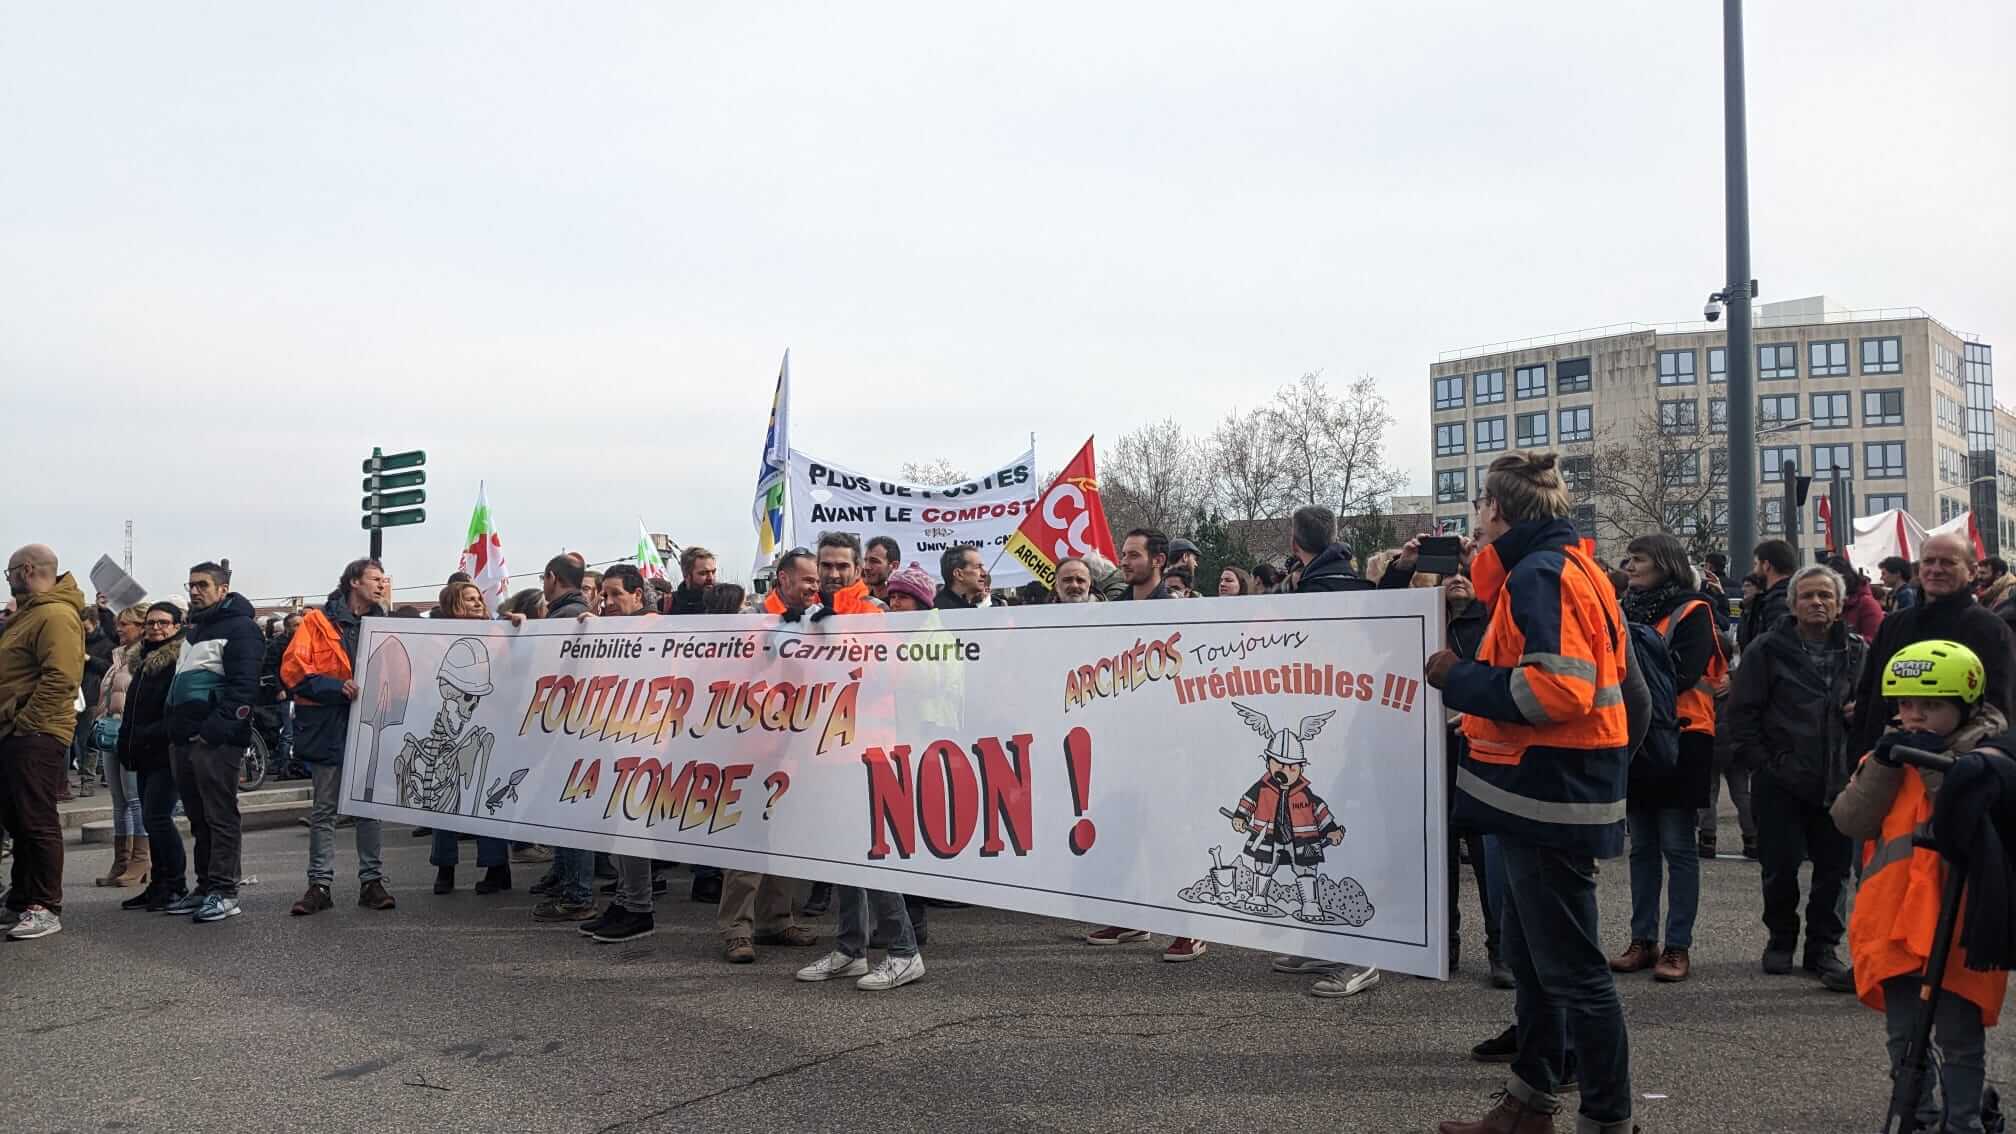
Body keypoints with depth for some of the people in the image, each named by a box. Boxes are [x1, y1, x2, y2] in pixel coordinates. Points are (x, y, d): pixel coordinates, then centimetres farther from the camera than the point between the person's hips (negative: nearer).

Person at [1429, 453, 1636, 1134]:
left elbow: (1556, 689, -27)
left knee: (1570, 965, -1)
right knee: (1529, 950, 19)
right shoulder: (1571, 569, 15)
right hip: (1547, 795, 11)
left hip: (1549, 797, -11)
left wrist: (1459, 680, -17)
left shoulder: (1540, 574, -16)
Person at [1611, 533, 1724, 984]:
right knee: (1642, 846, 11)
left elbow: (1684, 674, -18)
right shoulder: (1629, 609, 14)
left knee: (1678, 847, -2)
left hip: (1679, 740, -7)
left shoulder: (1692, 613, -7)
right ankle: (1643, 941, 17)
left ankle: (1678, 947, 4)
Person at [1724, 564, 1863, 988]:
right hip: (1780, 781, -2)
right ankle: (1780, 938, 24)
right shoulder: (1768, 650, -2)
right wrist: (1761, 762, -8)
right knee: (1780, 866, 4)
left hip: (1838, 780, 3)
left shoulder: (1858, 652, 7)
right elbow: (1741, 712, -3)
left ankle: (1824, 946, 21)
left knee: (1834, 867, 7)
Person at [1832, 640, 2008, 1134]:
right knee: (1903, 1037, 14)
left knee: (1959, 1040, 8)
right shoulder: (1891, 750, 8)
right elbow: (1849, 821, -2)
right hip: (1895, 921, 4)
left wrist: (1938, 769, -21)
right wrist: (1883, 765, -12)